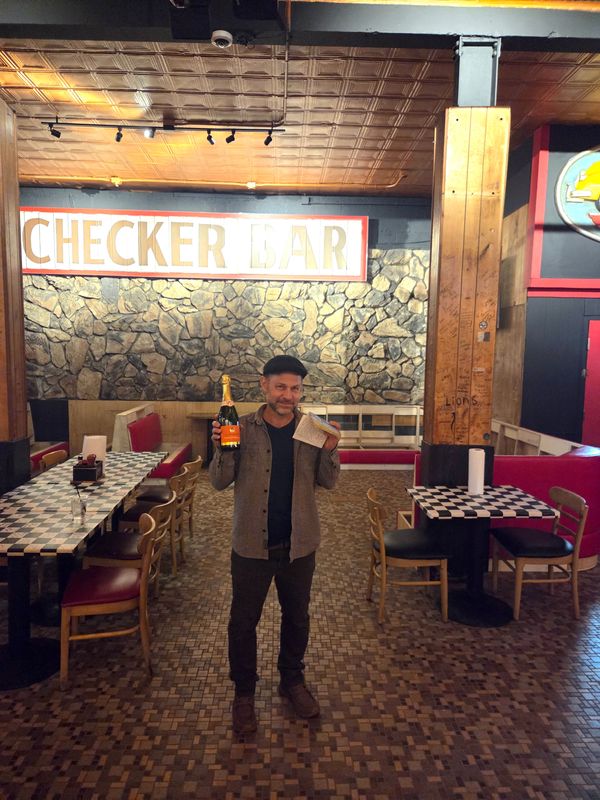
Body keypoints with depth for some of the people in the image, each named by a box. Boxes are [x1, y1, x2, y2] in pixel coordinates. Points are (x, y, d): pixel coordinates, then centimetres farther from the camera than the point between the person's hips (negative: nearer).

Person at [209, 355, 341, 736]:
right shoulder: (242, 427, -9)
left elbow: (328, 482, -2)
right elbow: (220, 481, -7)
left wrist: (330, 450, -20)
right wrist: (222, 448, -25)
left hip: (299, 544, 2)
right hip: (252, 545, -1)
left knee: (297, 617, 19)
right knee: (244, 621, 12)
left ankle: (293, 680, 44)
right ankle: (244, 691, 35)